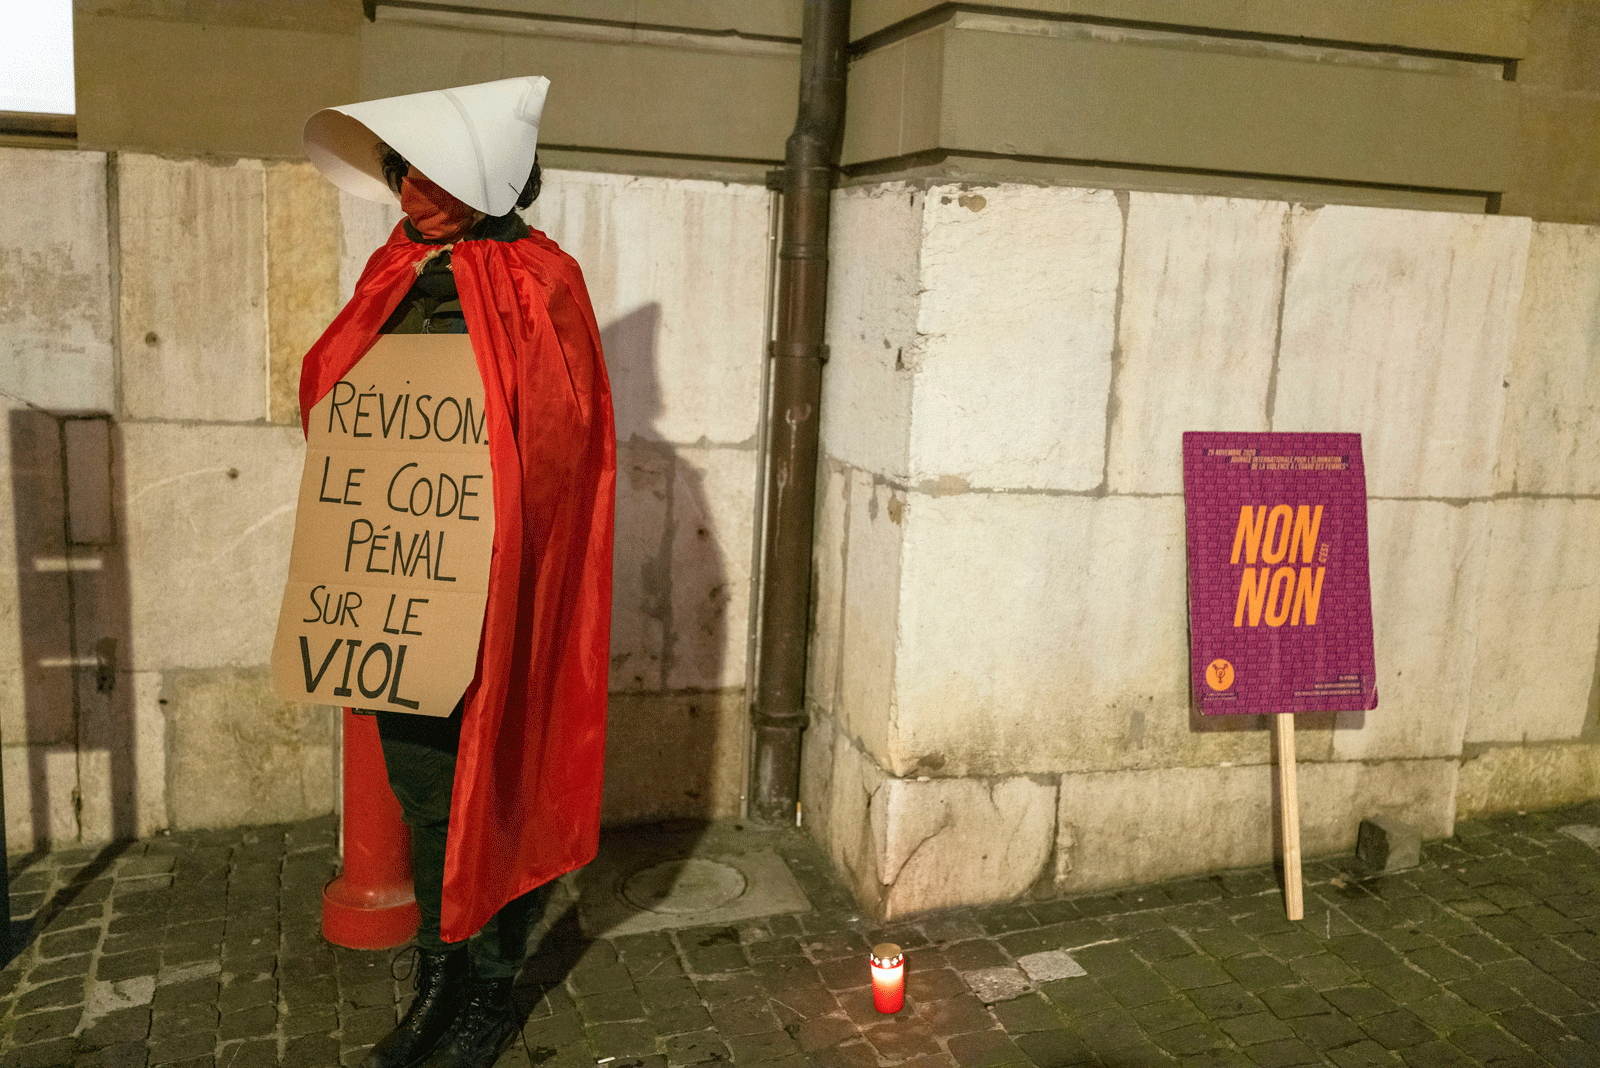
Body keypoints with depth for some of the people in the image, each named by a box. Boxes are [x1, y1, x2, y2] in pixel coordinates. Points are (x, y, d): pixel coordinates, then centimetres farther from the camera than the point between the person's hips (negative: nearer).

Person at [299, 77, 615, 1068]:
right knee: (422, 787, 15)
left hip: (499, 592, -6)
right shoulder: (397, 273, 9)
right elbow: (333, 392, 14)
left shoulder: (539, 283, -9)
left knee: (497, 787, 6)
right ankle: (439, 977, 33)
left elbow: (560, 439, -13)